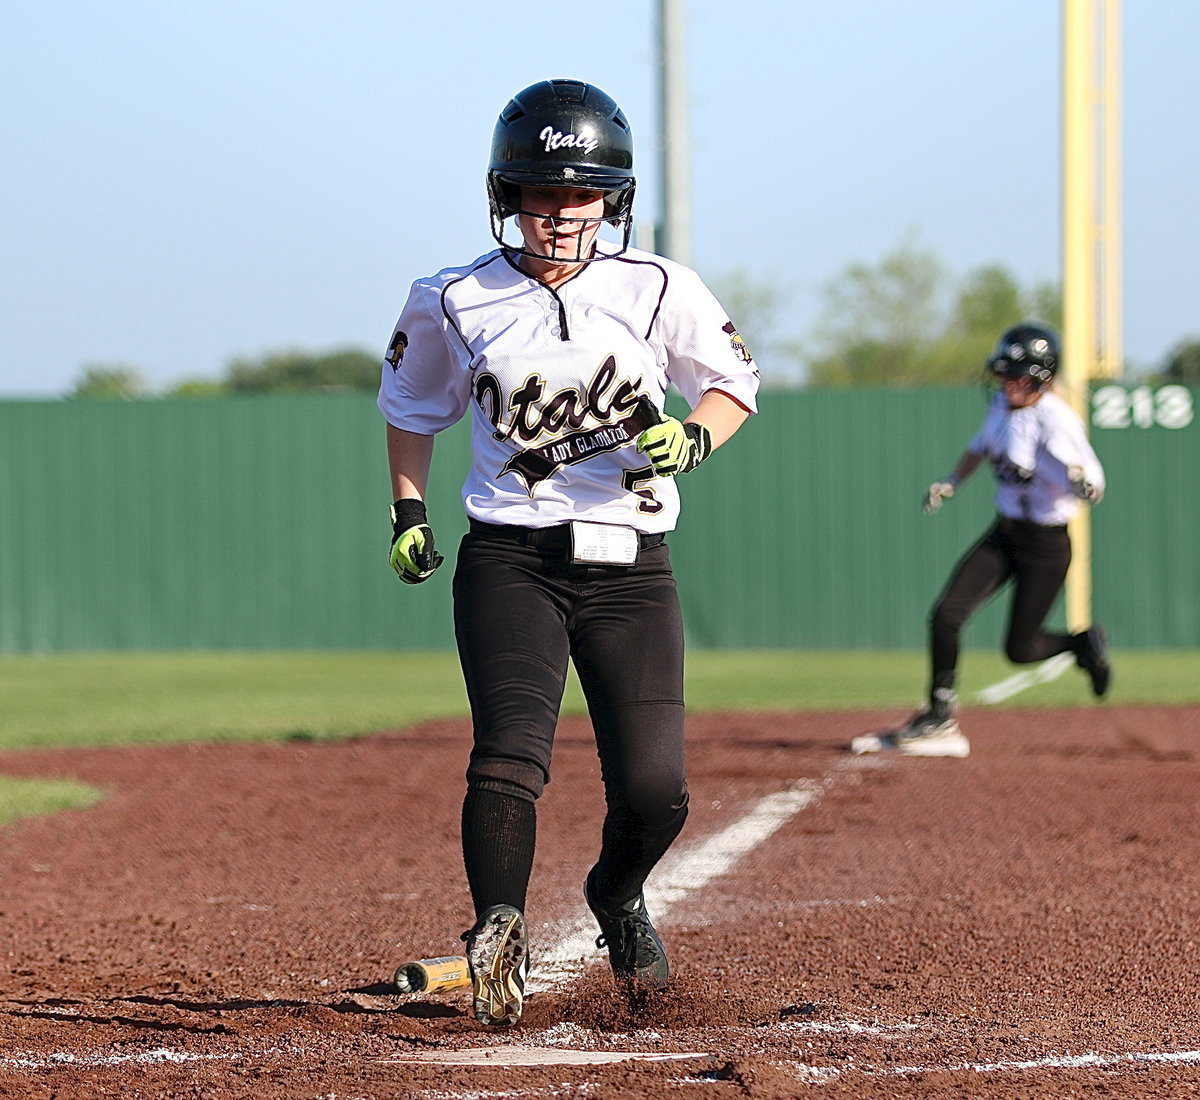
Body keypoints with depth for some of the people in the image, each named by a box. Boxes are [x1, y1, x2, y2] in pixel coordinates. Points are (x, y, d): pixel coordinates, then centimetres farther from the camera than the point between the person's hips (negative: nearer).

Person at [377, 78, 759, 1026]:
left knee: (655, 791, -2)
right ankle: (498, 937, -23)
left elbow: (735, 382, 10)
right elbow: (411, 406, 19)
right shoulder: (454, 304, 0)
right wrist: (408, 512, 9)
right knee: (510, 755, -24)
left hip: (632, 568, 1)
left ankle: (617, 898, 30)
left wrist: (691, 438, -10)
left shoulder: (658, 291, -1)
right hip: (510, 562, -1)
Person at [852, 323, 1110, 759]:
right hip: (1004, 534, 7)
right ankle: (940, 721, 2)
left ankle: (1083, 644, 31)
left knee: (1019, 649, 0)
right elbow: (981, 446, 20)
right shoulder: (1003, 405, -2)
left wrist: (1079, 479, -52)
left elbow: (1093, 489, -29)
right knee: (946, 614, -7)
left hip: (1045, 544, -7)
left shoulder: (1056, 421, -24)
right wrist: (951, 482, 8)